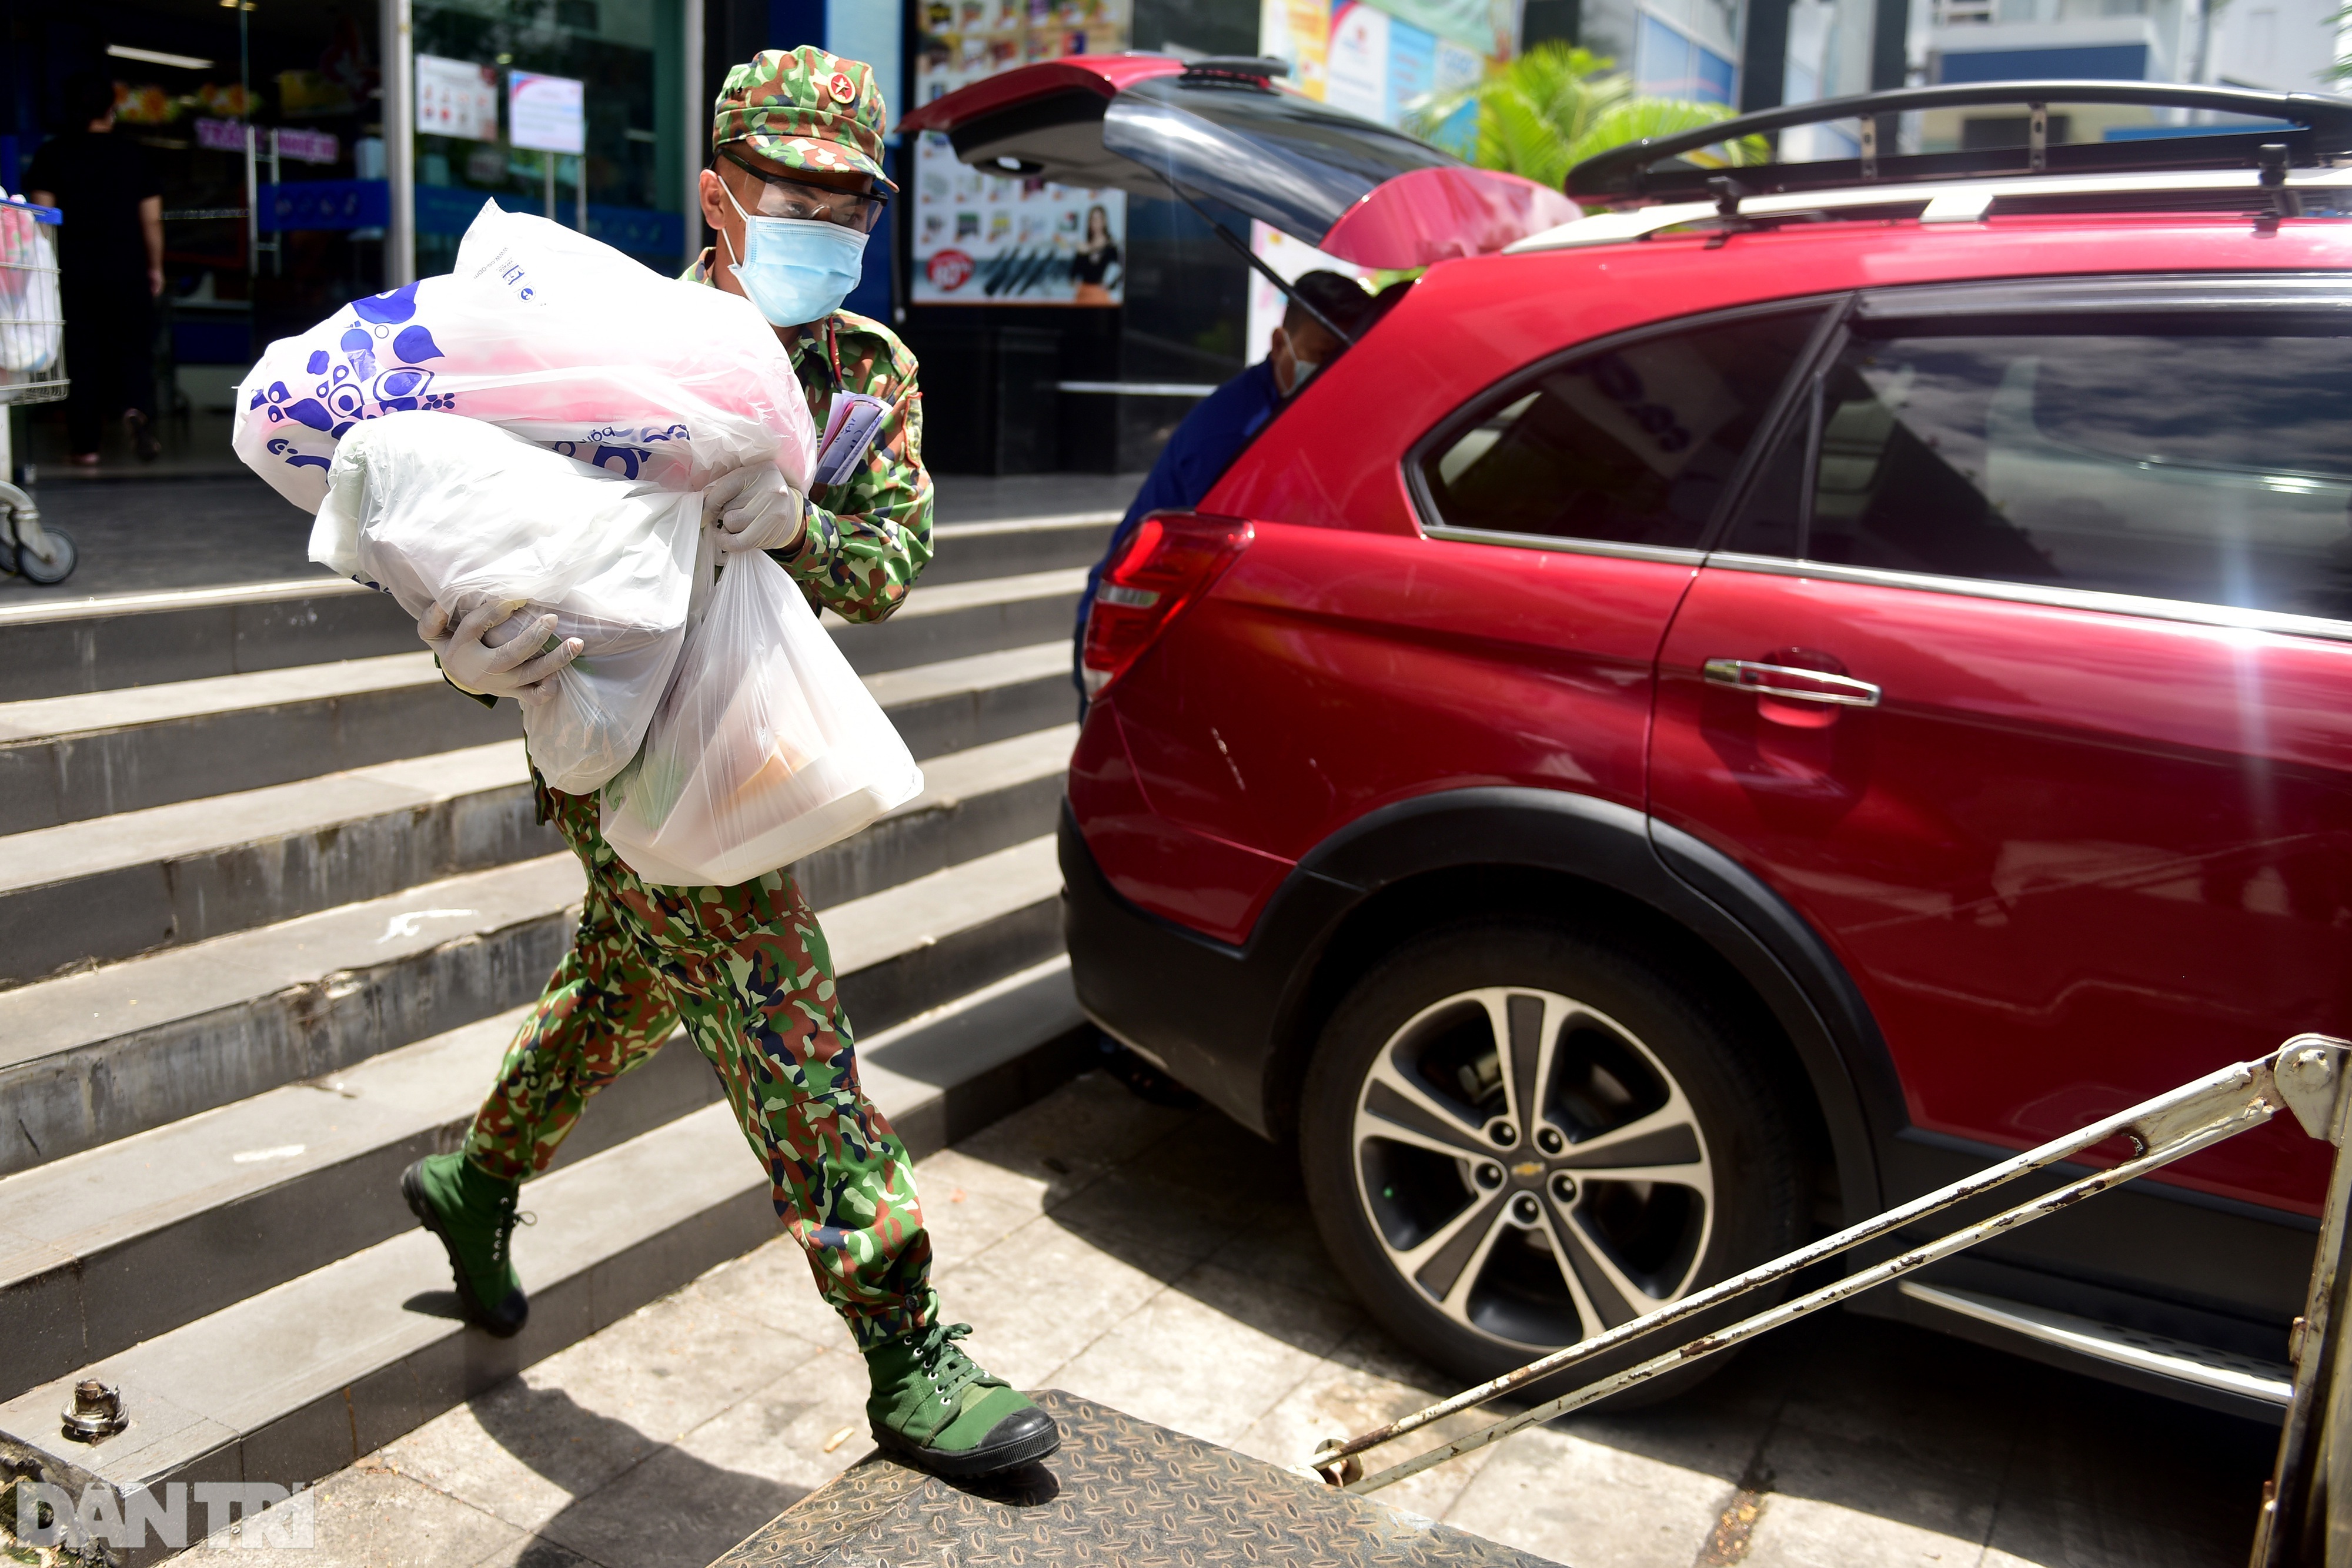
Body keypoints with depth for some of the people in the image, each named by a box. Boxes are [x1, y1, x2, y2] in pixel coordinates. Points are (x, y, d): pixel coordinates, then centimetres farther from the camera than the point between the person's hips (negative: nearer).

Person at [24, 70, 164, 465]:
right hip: (126, 268, 0)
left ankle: (85, 444, 7)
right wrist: (155, 266, 11)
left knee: (80, 357, 6)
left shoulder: (52, 154, 1)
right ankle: (137, 409, -21)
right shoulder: (133, 154, 1)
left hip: (73, 270, 0)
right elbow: (152, 217, 1)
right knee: (134, 347, 9)